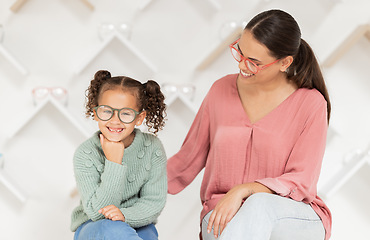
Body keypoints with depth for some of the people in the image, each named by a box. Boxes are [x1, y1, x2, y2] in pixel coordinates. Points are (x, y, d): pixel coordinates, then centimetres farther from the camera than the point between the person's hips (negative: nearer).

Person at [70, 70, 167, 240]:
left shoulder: (152, 148, -9)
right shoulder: (85, 154, -14)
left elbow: (154, 202, -7)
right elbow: (97, 212, -20)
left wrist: (124, 215, -27)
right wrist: (113, 164, -26)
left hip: (138, 225, 2)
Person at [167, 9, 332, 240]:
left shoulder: (311, 104, -7)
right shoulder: (222, 90, 3)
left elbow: (300, 182, -10)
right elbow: (189, 158, 15)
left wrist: (243, 190, -25)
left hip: (295, 221, -2)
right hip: (223, 215, 2)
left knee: (259, 204, -40)